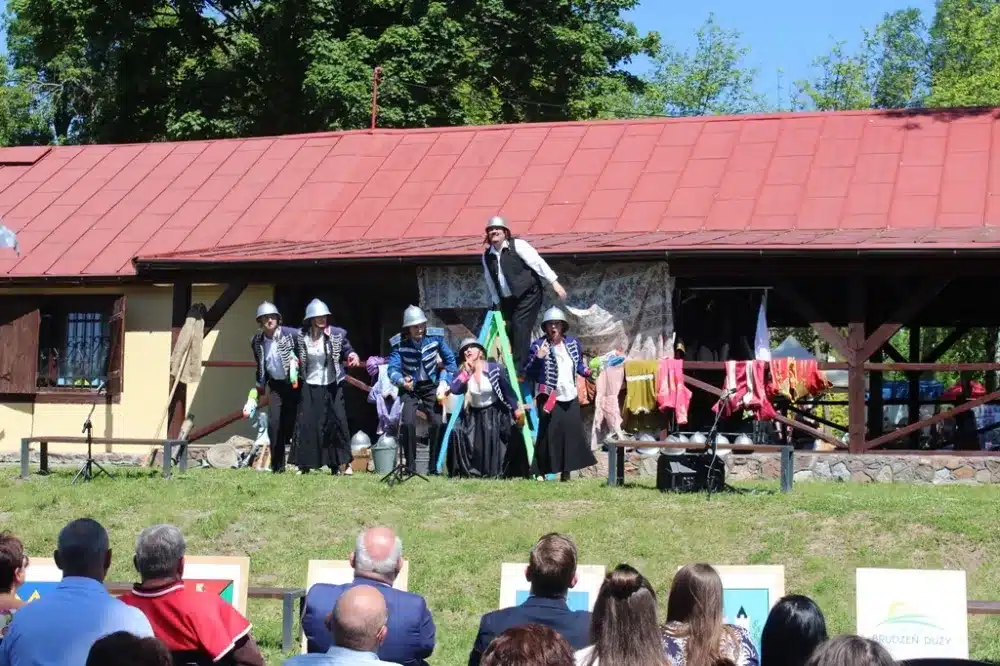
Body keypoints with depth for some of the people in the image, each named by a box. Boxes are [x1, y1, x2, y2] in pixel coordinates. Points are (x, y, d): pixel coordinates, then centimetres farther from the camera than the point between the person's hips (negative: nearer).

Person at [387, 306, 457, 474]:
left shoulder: (436, 336, -13)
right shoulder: (399, 342, -17)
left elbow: (450, 360, 0)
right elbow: (393, 369, -20)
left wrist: (444, 382, -7)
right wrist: (402, 381, -41)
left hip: (430, 386, 1)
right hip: (409, 388, -1)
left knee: (437, 423, -12)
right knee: (408, 423, -19)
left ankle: (434, 467, 1)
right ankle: (410, 467, -7)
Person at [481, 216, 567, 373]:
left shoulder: (517, 245, -8)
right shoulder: (487, 256, 9)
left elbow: (537, 262, -14)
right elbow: (491, 283, 17)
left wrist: (554, 282, -20)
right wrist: (497, 304, 16)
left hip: (528, 294, -6)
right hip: (507, 300, 6)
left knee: (520, 327, -15)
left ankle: (518, 369, -14)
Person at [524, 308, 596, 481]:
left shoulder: (573, 344, 8)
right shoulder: (538, 345, -6)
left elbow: (578, 364, 21)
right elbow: (529, 373, -9)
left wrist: (587, 372, 1)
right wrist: (538, 358, -25)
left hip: (570, 397, 5)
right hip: (549, 398, -5)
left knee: (572, 433, 7)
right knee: (549, 434, -8)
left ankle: (566, 472, 16)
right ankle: (542, 471, -2)